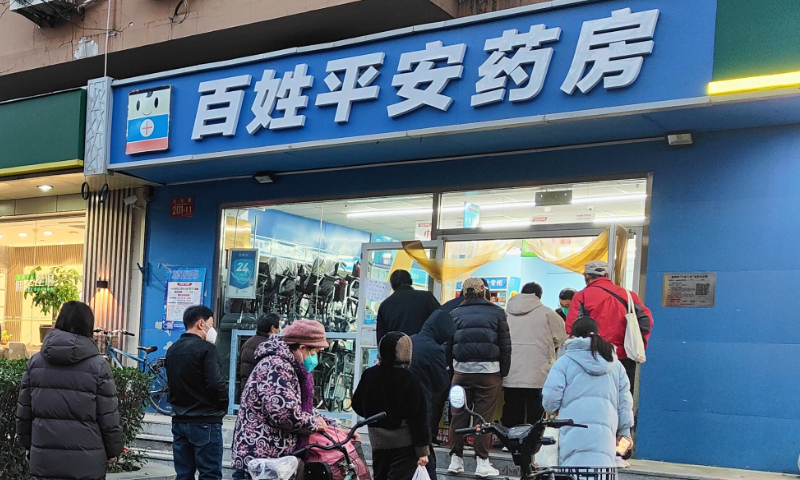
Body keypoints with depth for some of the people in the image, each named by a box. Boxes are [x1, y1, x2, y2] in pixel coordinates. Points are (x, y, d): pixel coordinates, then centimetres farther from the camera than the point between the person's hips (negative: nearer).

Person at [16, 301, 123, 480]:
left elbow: (23, 412, 9)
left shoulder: (35, 361, 4)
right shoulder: (98, 365, -8)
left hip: (44, 458, 3)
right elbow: (108, 416, -6)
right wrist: (112, 450, 8)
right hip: (86, 462, -3)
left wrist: (29, 445, 21)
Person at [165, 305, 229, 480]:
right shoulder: (206, 348, -13)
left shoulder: (172, 350, 12)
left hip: (179, 421, 8)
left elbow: (171, 383, 15)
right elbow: (216, 384, -19)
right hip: (205, 422, -8)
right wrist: (222, 406, -3)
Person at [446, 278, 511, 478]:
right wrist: (504, 371, 7)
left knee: (459, 415, 8)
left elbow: (447, 344, 5)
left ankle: (456, 459, 11)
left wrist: (449, 369, 11)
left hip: (462, 371, 2)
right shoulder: (496, 313, 3)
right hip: (489, 371, -1)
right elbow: (505, 345, 2)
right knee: (484, 417, 1)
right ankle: (482, 462, 2)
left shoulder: (456, 314, 7)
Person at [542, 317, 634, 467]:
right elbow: (625, 401, 19)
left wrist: (552, 409, 22)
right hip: (605, 431, 3)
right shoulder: (615, 365, 19)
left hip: (574, 431, -3)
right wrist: (624, 431, 25)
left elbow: (550, 397, -1)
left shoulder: (564, 362, 5)